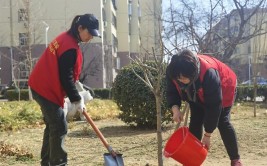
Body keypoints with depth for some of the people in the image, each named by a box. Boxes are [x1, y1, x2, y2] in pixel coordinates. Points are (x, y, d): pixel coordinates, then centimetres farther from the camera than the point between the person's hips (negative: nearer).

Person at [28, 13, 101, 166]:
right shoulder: (70, 47, -22)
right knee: (60, 128, -7)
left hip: (43, 86, 11)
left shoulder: (66, 38, 9)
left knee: (53, 126, 17)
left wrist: (76, 84, 12)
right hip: (47, 90, -11)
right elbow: (66, 77, -21)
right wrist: (77, 100, -14)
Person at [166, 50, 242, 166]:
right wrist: (175, 109, -37)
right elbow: (172, 93, -15)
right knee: (195, 122, -4)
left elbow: (213, 106, -38)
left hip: (223, 89, -5)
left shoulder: (209, 74, -46)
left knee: (222, 122, -10)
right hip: (197, 94, 5)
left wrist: (207, 135, -33)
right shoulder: (172, 71, -31)